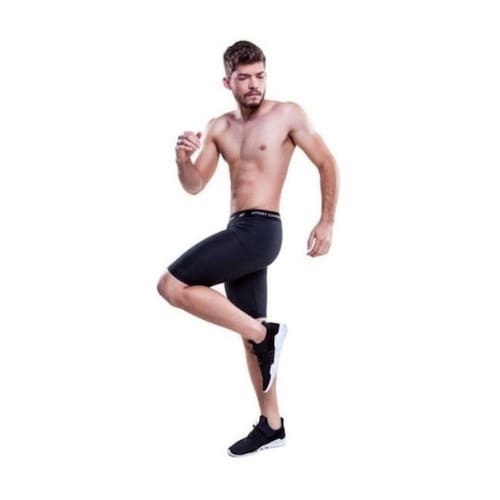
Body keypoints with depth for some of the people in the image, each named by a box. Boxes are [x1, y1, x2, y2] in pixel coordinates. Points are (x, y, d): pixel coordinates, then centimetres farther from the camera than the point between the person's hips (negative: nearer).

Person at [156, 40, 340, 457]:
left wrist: (327, 222, -1)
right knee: (251, 331, 12)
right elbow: (195, 187, 10)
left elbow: (327, 164, 2)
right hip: (239, 233, 7)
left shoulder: (287, 114, -2)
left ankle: (264, 332, -10)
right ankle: (271, 425, 23)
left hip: (260, 231, -7)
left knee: (172, 286, -18)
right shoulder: (219, 128, 13)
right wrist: (183, 159, -11)